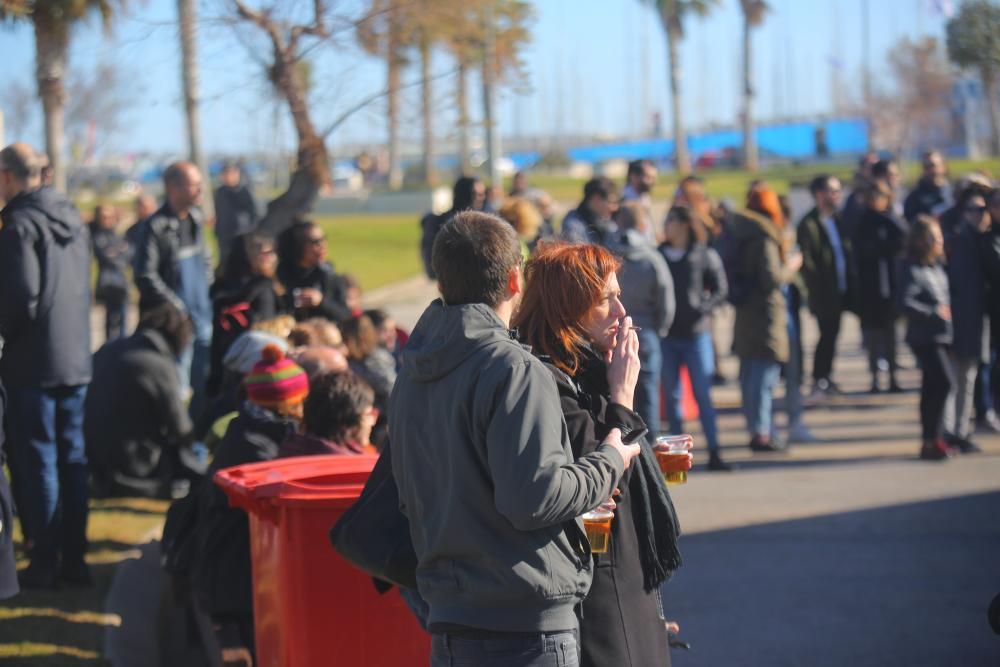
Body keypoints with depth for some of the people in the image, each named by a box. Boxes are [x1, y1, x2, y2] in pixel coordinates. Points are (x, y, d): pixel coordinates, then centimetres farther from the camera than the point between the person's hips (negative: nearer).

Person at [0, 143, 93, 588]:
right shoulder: (72, 218, 11)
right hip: (76, 358, 7)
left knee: (36, 463, -1)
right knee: (72, 459, 11)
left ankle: (44, 563, 2)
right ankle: (73, 559, 15)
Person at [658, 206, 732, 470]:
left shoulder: (705, 256, -1)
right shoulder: (658, 255, 5)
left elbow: (721, 290, -1)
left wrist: (702, 309, -15)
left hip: (696, 333, -2)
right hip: (666, 335, 3)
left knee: (703, 394, -2)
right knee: (671, 396, 6)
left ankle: (714, 452, 2)